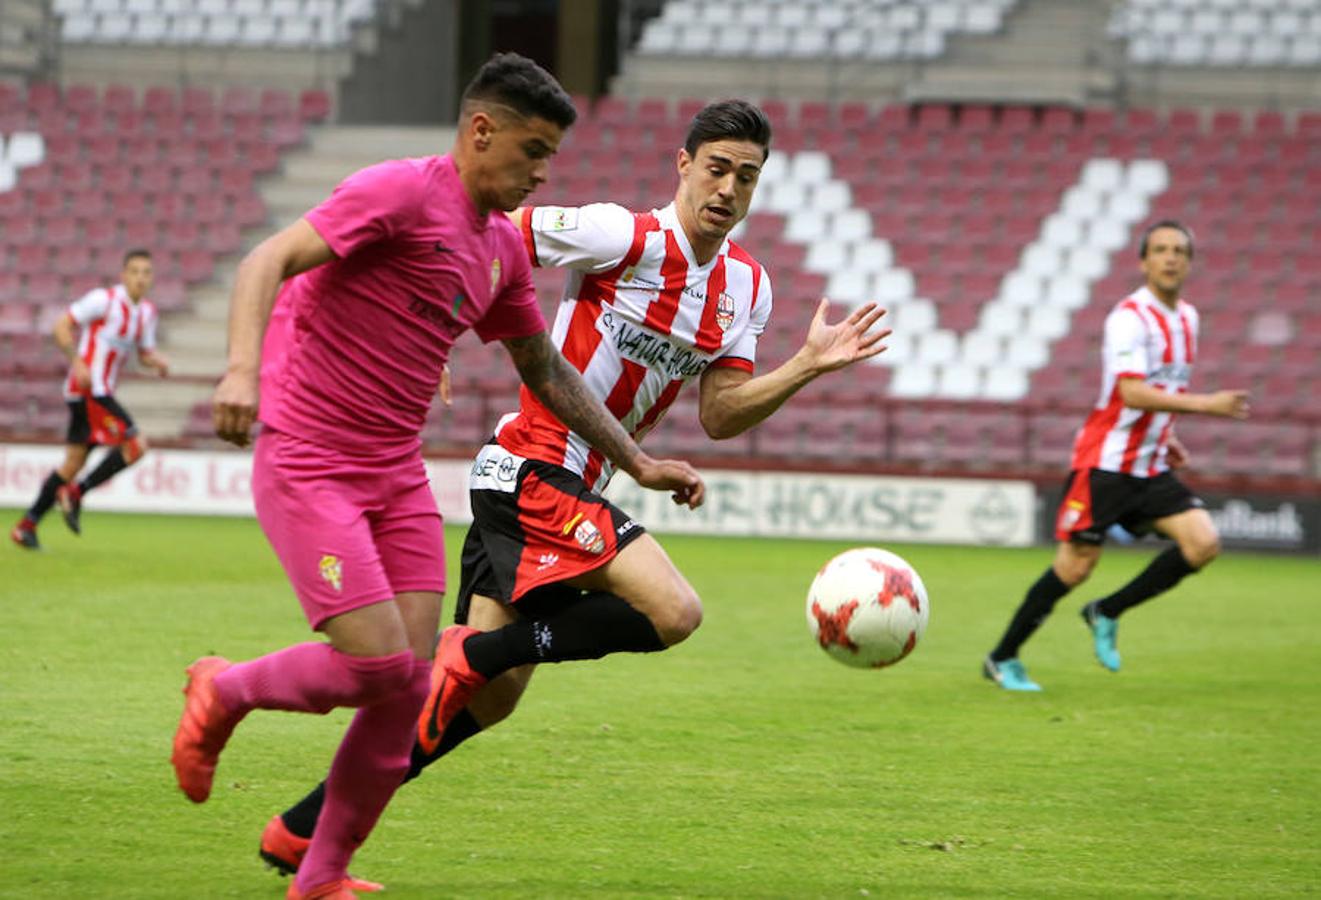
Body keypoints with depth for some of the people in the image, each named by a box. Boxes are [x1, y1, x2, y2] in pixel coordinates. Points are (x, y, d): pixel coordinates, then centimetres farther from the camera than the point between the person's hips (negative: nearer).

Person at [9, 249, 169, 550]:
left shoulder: (147, 312, 13)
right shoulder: (105, 299, -11)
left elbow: (145, 353, 22)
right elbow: (62, 326, -10)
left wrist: (157, 361, -1)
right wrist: (77, 361, -22)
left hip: (102, 393, 9)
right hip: (87, 388, -9)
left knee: (74, 462, 11)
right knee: (135, 445, -17)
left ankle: (26, 526, 16)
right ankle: (75, 493, -8)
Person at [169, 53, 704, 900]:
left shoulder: (503, 247, 12)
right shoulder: (401, 193, -13)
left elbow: (547, 371, 25)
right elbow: (268, 261, -23)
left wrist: (638, 463, 24)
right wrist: (242, 369, -40)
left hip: (399, 477, 8)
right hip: (307, 469, -8)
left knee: (408, 686, -1)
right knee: (376, 665, -16)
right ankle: (224, 691, 12)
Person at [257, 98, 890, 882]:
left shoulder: (748, 288, 10)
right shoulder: (625, 237, -14)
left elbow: (719, 416, 9)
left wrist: (808, 367, -1)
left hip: (574, 488, 9)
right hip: (533, 470, -9)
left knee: (488, 700, 7)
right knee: (674, 613, -22)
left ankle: (304, 830, 14)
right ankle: (473, 653, -11)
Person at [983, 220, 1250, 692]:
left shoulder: (1186, 317, 11)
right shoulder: (1129, 317, -15)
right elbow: (1132, 392, -27)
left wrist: (1166, 437, 15)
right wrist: (1205, 404, -31)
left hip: (1150, 467, 7)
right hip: (1105, 463, -7)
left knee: (1203, 543, -10)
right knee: (1075, 567, -7)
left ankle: (1107, 614, 6)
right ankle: (1002, 659, 9)